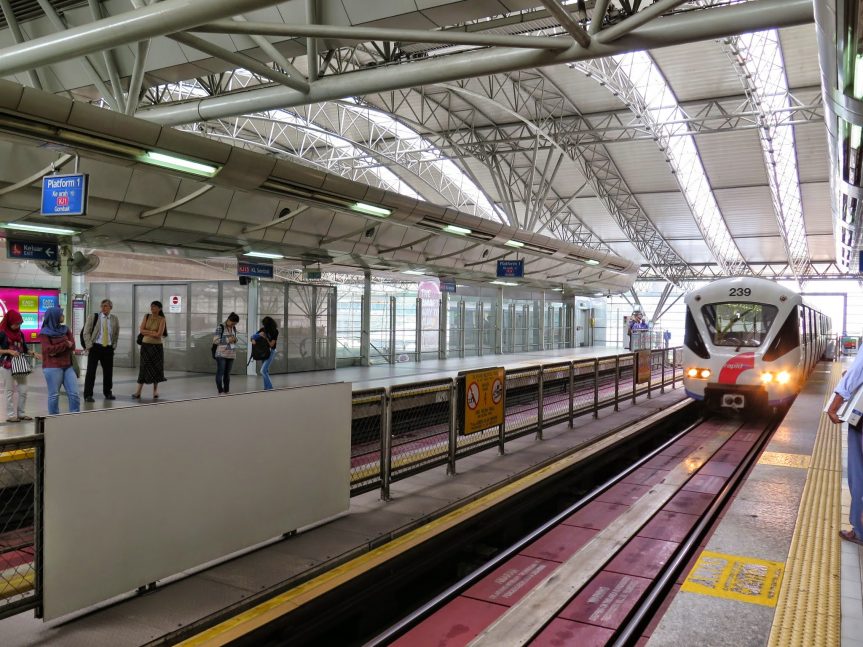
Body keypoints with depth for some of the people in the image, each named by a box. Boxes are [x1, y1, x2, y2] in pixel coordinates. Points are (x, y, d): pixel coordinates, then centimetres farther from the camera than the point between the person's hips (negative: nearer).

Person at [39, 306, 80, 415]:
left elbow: (72, 346, 1)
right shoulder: (44, 333, -4)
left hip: (68, 366, 5)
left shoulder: (65, 329, 11)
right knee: (54, 395, 2)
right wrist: (65, 344, -10)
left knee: (74, 393, 1)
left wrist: (57, 349, -10)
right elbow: (48, 349, -15)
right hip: (52, 367, -5)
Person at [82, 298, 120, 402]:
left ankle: (108, 393, 23)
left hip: (108, 348, 3)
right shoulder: (93, 317, -2)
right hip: (95, 347, -3)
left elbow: (116, 334, 19)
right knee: (91, 371, -5)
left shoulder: (115, 319, 7)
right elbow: (86, 333, -1)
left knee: (108, 371, 8)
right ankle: (88, 395, 0)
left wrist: (114, 345, 11)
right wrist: (89, 346, -7)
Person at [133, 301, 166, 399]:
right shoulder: (146, 316, 4)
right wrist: (153, 332, -13)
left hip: (156, 346, -2)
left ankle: (155, 390, 18)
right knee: (144, 367, 1)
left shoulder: (161, 319, -5)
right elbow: (141, 330, -3)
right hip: (145, 345, 2)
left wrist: (147, 332, -9)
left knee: (156, 368, 5)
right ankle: (138, 392, 1)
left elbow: (159, 334, -15)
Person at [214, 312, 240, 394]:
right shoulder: (220, 327, -7)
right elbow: (215, 340, -10)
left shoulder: (234, 328, 11)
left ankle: (226, 391, 14)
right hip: (221, 354, -6)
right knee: (220, 373, -5)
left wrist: (235, 340, 0)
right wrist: (228, 340, -16)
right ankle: (220, 391, -2)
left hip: (231, 354, 6)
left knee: (227, 373, 9)